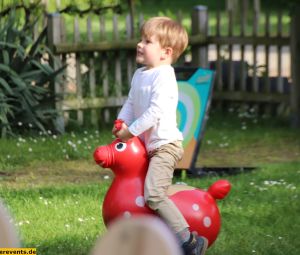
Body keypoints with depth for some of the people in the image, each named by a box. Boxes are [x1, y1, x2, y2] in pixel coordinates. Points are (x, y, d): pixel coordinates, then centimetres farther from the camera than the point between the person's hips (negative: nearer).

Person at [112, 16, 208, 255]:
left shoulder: (164, 77, -17)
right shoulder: (140, 74, 12)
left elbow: (155, 112, -23)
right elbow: (131, 103, 17)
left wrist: (131, 131, -19)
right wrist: (122, 122, -1)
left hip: (165, 144, -10)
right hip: (149, 145, 10)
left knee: (153, 193, -24)